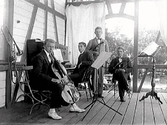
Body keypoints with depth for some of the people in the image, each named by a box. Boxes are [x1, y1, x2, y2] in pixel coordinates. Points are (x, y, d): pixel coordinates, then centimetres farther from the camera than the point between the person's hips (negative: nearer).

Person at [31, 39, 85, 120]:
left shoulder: (50, 56, 14)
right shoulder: (39, 57, -16)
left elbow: (58, 67, 15)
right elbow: (37, 74, -25)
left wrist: (63, 76, -5)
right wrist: (52, 79, -32)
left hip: (48, 79, 10)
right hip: (40, 82, -10)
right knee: (58, 86, -33)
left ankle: (73, 106, 13)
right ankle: (52, 111, -26)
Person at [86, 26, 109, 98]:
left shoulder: (105, 42, 17)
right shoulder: (91, 41, 10)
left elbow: (107, 52, 17)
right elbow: (86, 50, 4)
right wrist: (94, 52, -10)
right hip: (93, 61, -2)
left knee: (101, 78, 0)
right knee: (94, 77, -7)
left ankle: (100, 93, 6)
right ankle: (94, 92, -1)